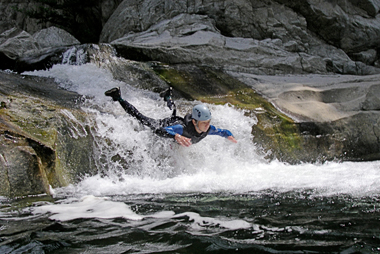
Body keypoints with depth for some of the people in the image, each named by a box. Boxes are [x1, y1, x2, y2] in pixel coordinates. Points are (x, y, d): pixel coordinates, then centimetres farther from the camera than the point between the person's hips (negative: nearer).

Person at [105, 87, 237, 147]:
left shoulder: (208, 129, -33)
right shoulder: (183, 128, -49)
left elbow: (222, 131, -14)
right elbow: (159, 131, -54)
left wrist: (229, 136, -37)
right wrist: (176, 136, -71)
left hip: (178, 120, 6)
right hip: (164, 126, -6)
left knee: (175, 115, 41)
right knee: (141, 118, 15)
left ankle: (168, 98, 67)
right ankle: (118, 98, 29)